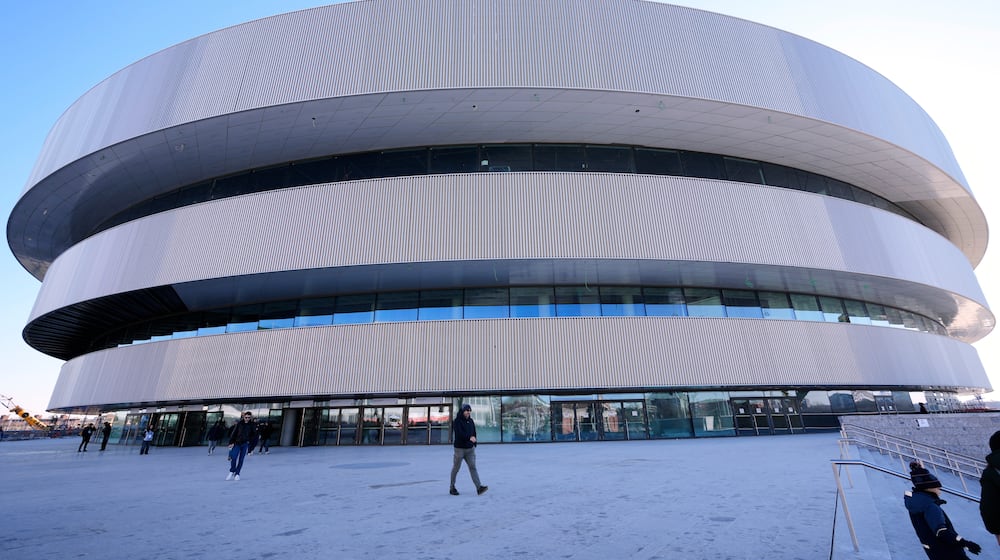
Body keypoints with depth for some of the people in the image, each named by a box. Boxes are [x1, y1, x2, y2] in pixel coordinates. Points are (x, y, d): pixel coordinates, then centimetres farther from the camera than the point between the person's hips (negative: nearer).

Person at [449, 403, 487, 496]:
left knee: (473, 467, -5)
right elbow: (459, 433, -27)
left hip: (470, 449, 5)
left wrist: (474, 446, 16)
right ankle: (452, 488, 24)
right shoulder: (457, 421, -12)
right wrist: (469, 437, -39)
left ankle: (479, 488, -13)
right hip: (459, 449, -4)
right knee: (456, 468, 7)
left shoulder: (471, 421, 8)